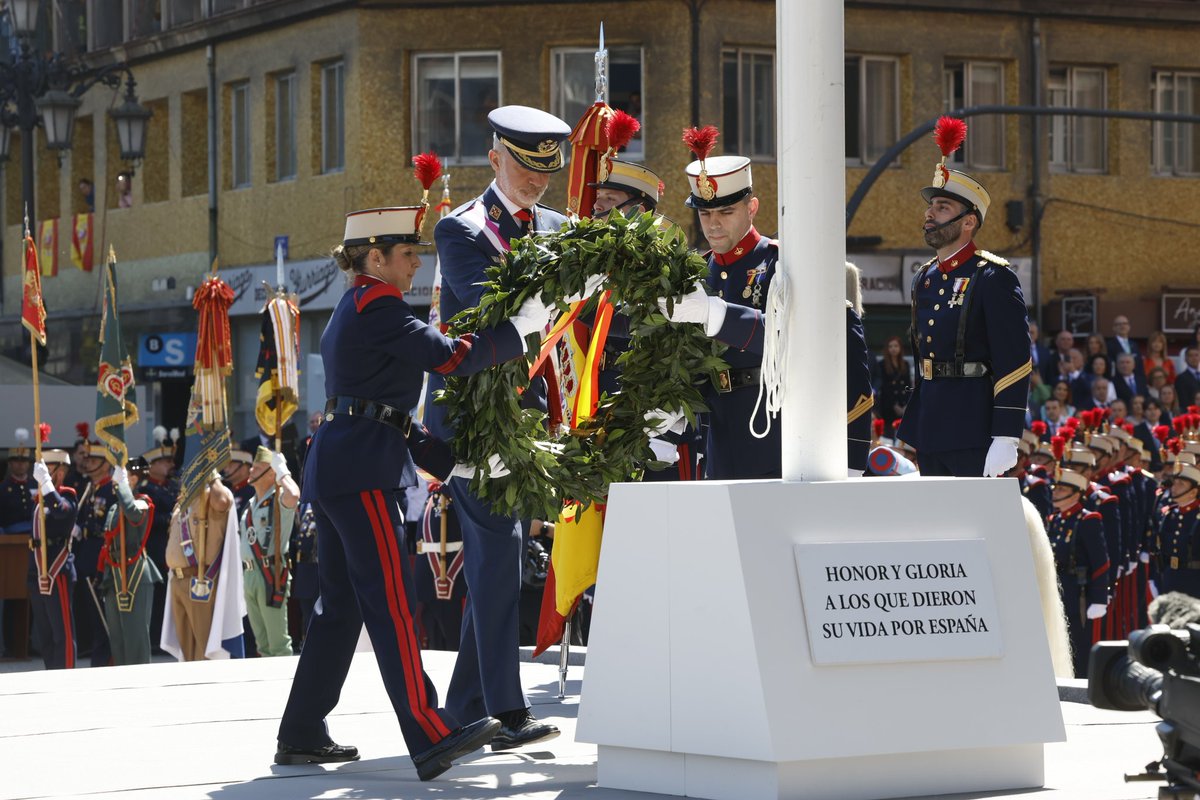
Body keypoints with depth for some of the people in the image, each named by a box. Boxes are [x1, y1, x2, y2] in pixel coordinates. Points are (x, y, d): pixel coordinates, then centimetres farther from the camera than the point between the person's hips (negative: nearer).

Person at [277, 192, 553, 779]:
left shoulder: (353, 311, 23)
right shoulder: (377, 306, -8)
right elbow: (449, 357, -18)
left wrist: (445, 460, 21)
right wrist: (522, 327, -10)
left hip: (334, 466, 10)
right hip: (362, 469, -10)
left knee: (342, 604, 12)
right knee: (389, 599, -15)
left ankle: (302, 735, 14)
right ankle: (430, 735, -20)